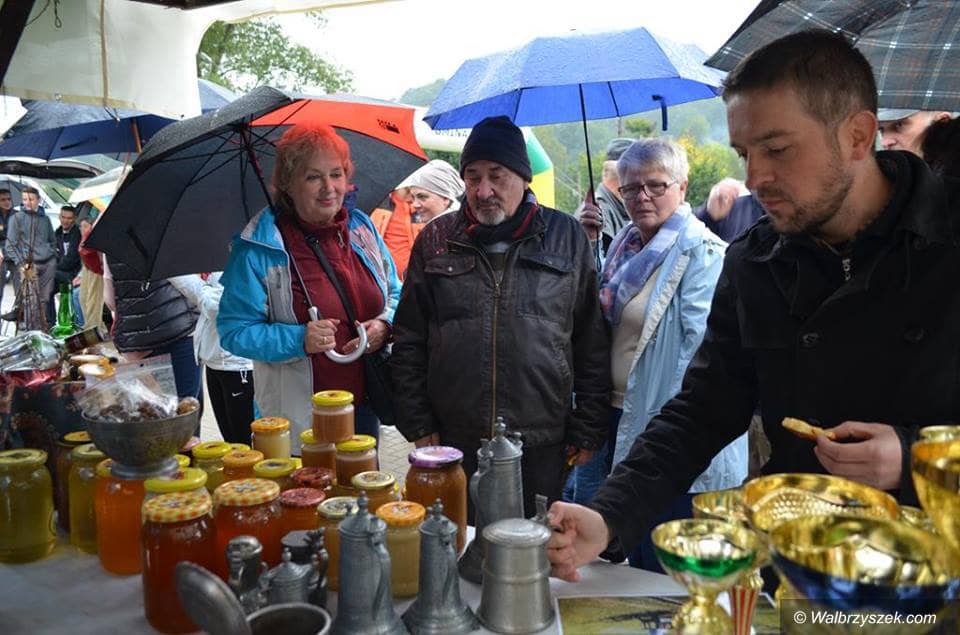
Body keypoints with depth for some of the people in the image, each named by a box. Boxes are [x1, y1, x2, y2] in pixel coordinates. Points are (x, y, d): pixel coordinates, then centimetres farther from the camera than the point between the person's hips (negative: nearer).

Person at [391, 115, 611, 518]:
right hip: (455, 444, 1)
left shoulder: (566, 238, 3)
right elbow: (409, 341, 8)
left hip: (542, 445, 0)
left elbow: (593, 343, 5)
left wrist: (589, 429, 3)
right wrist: (418, 425, 3)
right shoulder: (436, 240, 6)